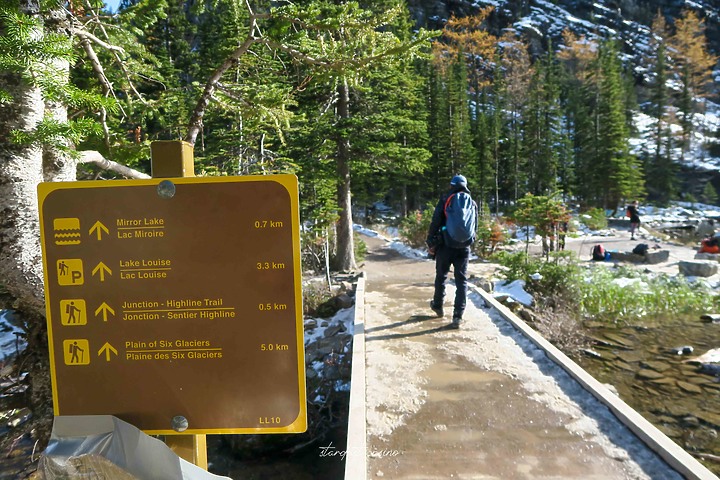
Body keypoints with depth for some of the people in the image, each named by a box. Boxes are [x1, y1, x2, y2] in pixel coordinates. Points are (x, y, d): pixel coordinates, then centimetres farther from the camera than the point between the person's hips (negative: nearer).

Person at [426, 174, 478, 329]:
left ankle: (438, 306, 34)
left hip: (445, 246, -2)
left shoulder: (445, 200, -5)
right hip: (464, 247, 2)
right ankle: (458, 316, -1)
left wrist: (430, 242, 1)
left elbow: (435, 223, -8)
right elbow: (475, 226, 12)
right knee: (462, 280, 4)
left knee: (441, 276, 17)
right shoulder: (472, 203, 5)